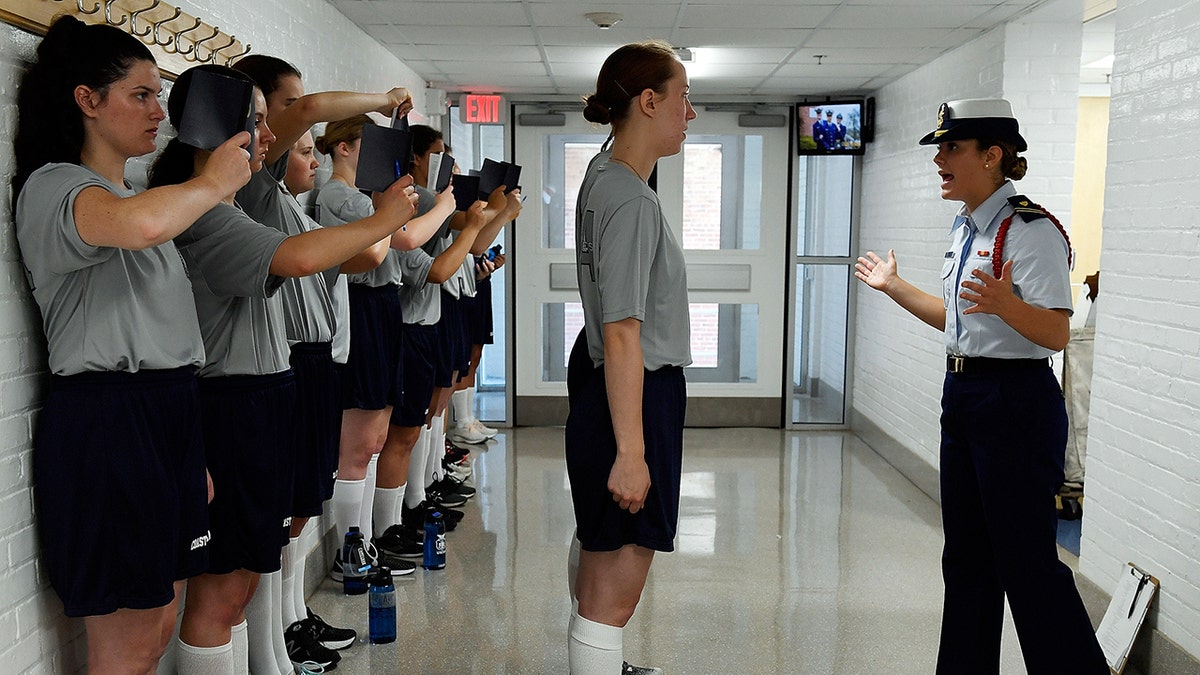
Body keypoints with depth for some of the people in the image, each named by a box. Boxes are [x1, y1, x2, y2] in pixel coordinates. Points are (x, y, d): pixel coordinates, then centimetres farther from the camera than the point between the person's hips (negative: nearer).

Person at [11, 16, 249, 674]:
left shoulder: (135, 195, 20)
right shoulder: (52, 187, -8)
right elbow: (140, 224, -35)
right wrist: (213, 182, -14)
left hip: (169, 415, 9)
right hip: (105, 421, -9)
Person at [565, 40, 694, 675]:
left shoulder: (603, 172, 6)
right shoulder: (632, 201, -23)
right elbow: (622, 335, -28)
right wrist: (630, 452, -28)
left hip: (597, 377, 12)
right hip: (635, 392, -12)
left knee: (596, 541, 30)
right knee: (615, 589, -4)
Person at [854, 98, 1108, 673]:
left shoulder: (1031, 231, -16)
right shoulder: (966, 227, 12)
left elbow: (1055, 334, -23)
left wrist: (1004, 303, -40)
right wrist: (894, 286, 26)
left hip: (1016, 404, -9)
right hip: (962, 395, 9)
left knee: (1026, 561, -3)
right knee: (966, 558, 17)